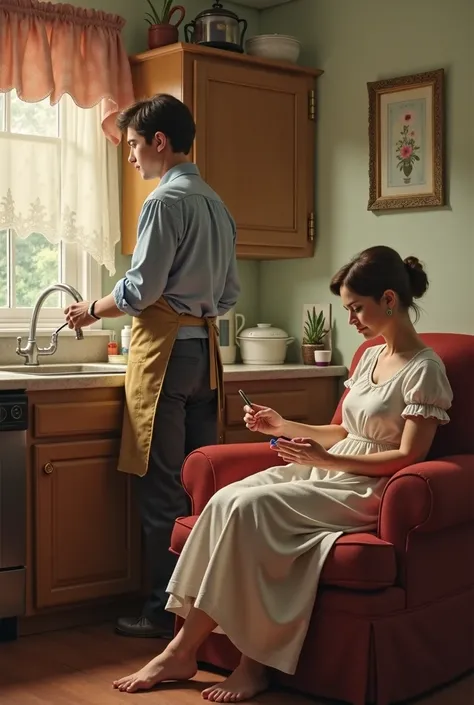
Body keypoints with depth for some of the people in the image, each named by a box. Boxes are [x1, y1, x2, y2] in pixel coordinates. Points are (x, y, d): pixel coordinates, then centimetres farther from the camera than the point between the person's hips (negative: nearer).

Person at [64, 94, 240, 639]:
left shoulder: (166, 200, -9)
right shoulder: (216, 204, 16)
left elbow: (142, 288, -13)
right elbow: (230, 292, 18)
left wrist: (93, 309, 3)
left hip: (165, 348, -8)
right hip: (205, 346, 9)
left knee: (160, 487, -4)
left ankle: (165, 610, 2)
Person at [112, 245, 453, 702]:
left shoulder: (424, 370, -8)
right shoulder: (370, 357, 17)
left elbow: (409, 457, -14)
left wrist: (327, 459, -21)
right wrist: (283, 427, 12)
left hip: (364, 489, -8)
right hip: (328, 472, 8)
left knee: (246, 507, -27)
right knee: (225, 500, -18)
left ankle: (183, 650, -16)